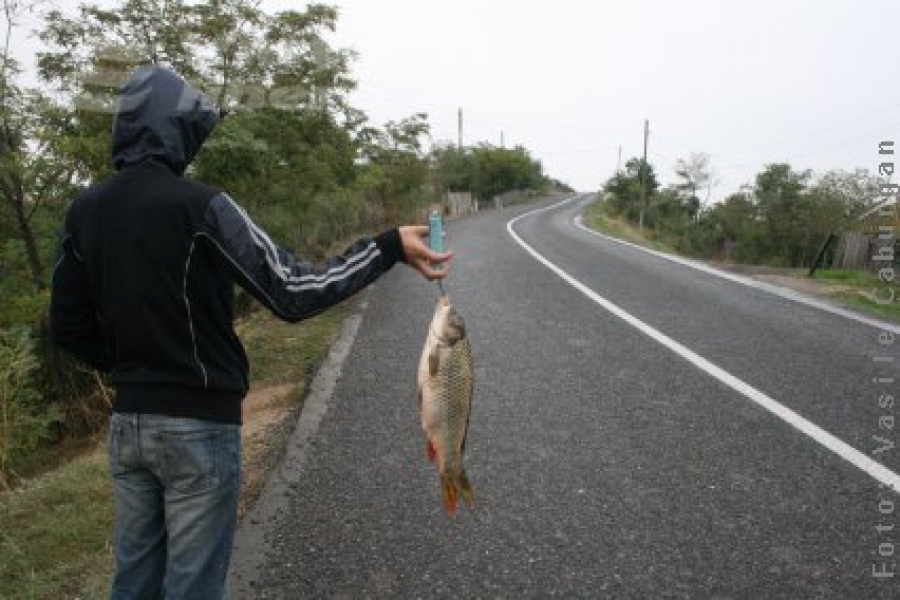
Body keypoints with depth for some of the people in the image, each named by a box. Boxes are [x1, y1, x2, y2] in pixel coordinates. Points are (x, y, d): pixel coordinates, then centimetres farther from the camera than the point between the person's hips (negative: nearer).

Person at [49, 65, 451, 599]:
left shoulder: (85, 211, 3)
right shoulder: (198, 205, -17)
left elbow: (68, 327, 7)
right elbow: (293, 294, -21)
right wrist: (390, 246, -16)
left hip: (126, 421, 7)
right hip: (199, 425, -6)